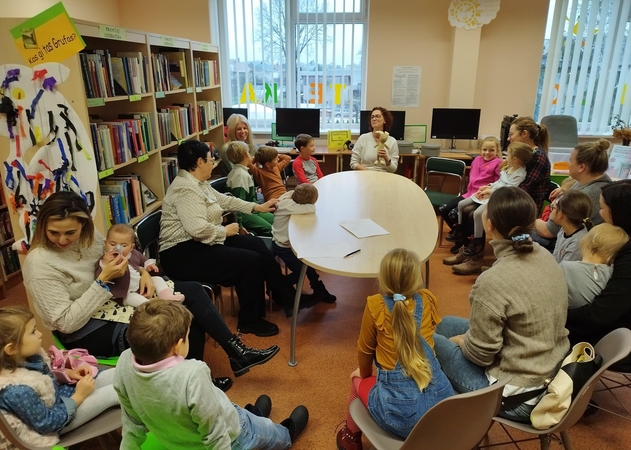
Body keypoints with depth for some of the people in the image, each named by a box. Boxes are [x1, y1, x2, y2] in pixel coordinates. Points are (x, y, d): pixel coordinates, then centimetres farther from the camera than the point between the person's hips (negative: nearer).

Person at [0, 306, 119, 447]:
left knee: (117, 374, 0)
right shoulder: (18, 390, -38)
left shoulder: (25, 357, -14)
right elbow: (47, 423, -25)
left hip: (57, 393, 7)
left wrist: (68, 373, -5)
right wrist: (79, 396, -21)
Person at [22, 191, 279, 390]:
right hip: (87, 334, -7)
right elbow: (67, 323, -23)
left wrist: (143, 272, -8)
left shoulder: (87, 235, -5)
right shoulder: (40, 265, -23)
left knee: (192, 293, -7)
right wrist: (103, 281, -27)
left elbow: (120, 253, 12)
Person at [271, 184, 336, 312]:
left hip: (289, 242, 8)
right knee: (301, 271, -4)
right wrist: (310, 205, -18)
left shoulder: (289, 196, -12)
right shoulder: (288, 206, -35)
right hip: (283, 247, -8)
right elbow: (312, 209, -39)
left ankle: (319, 292, 27)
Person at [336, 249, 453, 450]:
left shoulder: (376, 305, -11)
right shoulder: (428, 300, -1)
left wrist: (365, 373, 23)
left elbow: (365, 349, 7)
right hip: (440, 399, 4)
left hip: (402, 411, -4)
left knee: (358, 379, 27)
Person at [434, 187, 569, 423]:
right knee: (447, 324, 19)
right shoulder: (545, 257, -5)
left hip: (517, 395, -8)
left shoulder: (494, 282, -31)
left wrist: (459, 340, 1)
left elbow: (479, 354, -21)